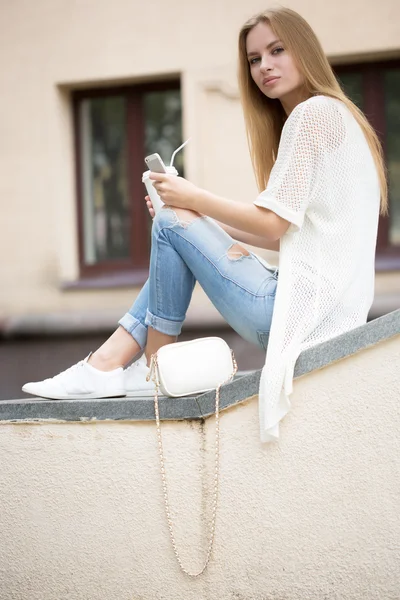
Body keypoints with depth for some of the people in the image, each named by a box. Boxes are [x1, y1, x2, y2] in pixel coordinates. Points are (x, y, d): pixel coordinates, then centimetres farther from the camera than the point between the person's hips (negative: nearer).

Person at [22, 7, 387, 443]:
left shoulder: (312, 113, -9)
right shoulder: (334, 114, 21)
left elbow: (274, 223, -14)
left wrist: (194, 199, -2)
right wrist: (206, 221, 14)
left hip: (304, 309, -10)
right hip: (329, 306, 10)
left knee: (173, 223, -4)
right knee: (185, 226, 15)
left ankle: (154, 369, 8)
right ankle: (108, 362, 4)